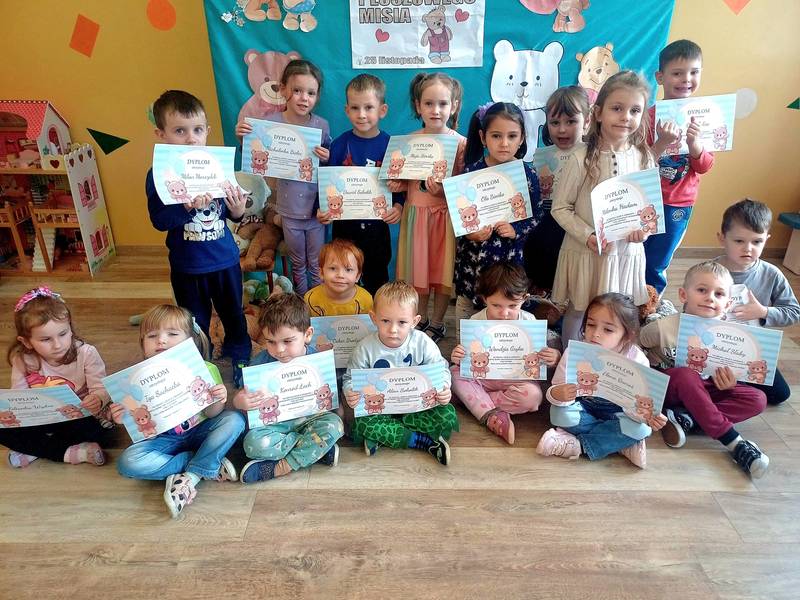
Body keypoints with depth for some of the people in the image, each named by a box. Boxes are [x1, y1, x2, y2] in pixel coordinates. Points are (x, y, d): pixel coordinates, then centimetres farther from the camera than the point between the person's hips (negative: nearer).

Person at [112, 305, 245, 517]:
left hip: (199, 431, 0)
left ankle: (190, 478, -24)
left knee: (235, 420, -24)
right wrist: (124, 418, -25)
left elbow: (211, 414, -9)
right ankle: (210, 465, -18)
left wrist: (217, 401, -32)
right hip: (164, 439, 1)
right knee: (128, 462, -26)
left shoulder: (205, 369, -12)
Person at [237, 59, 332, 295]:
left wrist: (327, 159, -19)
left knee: (317, 265, 13)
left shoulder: (321, 125, -7)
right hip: (289, 208, 0)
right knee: (297, 264, 18)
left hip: (316, 206, 0)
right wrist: (243, 139, -17)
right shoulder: (271, 123, -9)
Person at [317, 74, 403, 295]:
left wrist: (398, 206, -20)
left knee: (376, 278, 16)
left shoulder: (390, 145, -6)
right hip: (343, 222, 1)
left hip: (377, 224, 0)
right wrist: (323, 209, -16)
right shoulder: (339, 144, -5)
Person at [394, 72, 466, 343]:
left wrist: (443, 190, -24)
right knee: (418, 267, 12)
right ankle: (420, 320, 31)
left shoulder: (460, 143, -7)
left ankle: (437, 323, 25)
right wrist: (397, 185, -8)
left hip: (446, 214, -3)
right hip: (416, 212, 3)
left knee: (443, 268, 7)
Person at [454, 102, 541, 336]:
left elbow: (536, 215, 2)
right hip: (472, 256, 0)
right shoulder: (471, 172, -6)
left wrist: (516, 230, -15)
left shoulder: (528, 174, -5)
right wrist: (470, 233, -18)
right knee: (466, 305, 14)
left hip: (510, 256, 0)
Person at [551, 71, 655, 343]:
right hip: (584, 252, -3)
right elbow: (560, 208, -10)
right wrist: (587, 236, -21)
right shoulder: (581, 159, -13)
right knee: (576, 311, 13)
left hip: (627, 252, 3)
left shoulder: (643, 158, -1)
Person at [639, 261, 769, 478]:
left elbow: (720, 377, 4)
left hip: (701, 390, 5)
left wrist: (726, 381, -19)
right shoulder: (662, 328, -20)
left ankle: (685, 418, -24)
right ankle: (734, 442, -28)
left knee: (757, 399, -13)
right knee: (686, 375, -37)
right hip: (665, 388, -5)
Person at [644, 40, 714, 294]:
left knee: (656, 264, 10)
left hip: (678, 203, 2)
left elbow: (704, 167, -4)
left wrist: (695, 144, -23)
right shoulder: (650, 116, -11)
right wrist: (662, 144, -31)